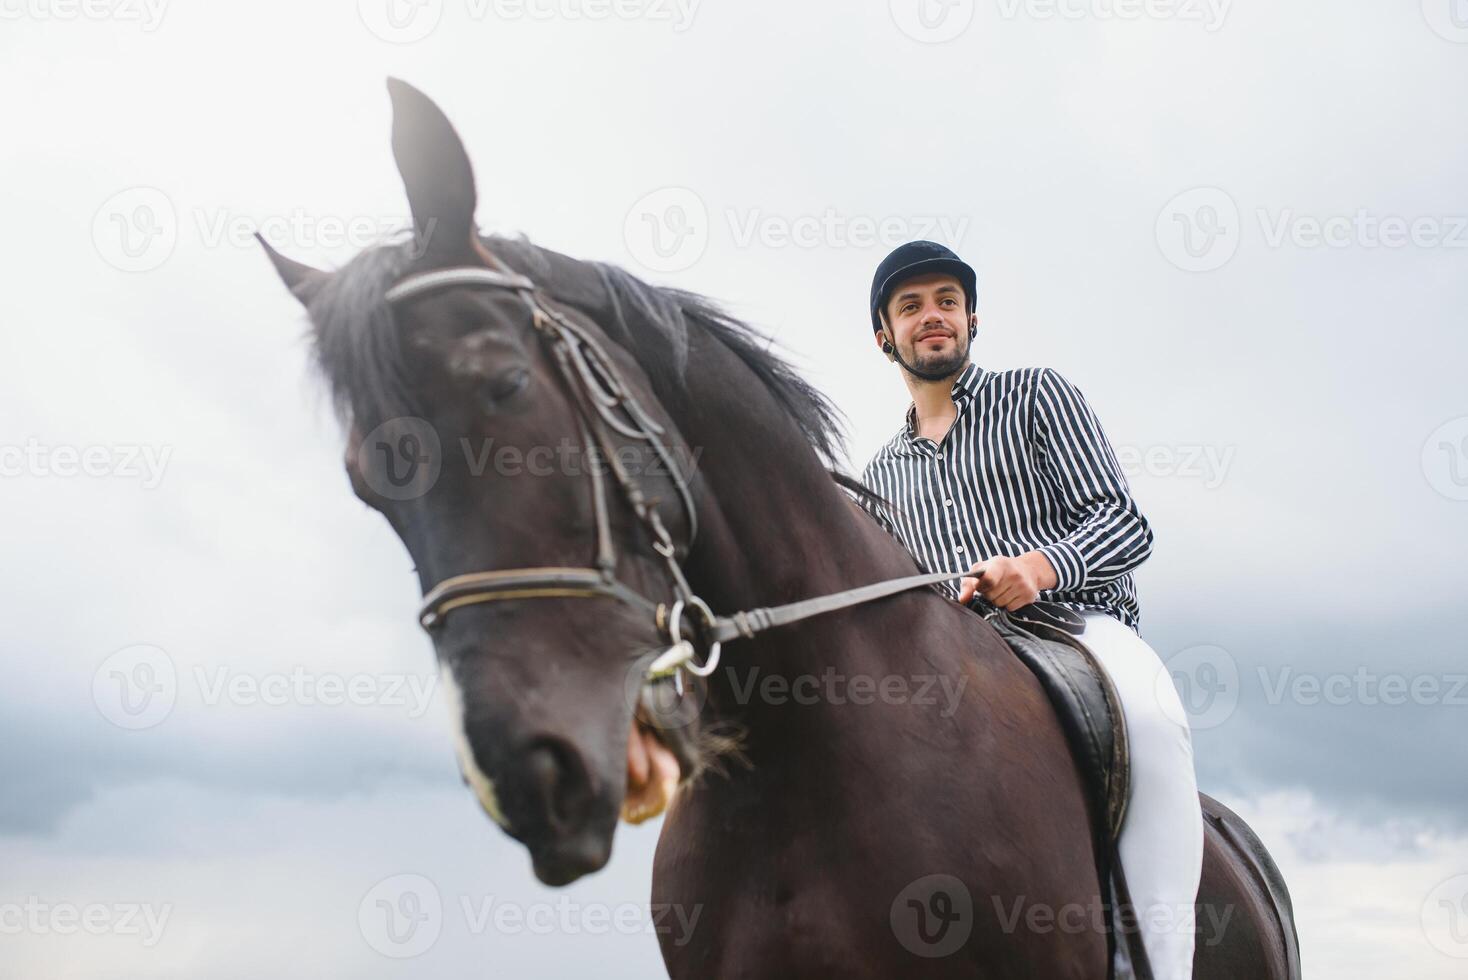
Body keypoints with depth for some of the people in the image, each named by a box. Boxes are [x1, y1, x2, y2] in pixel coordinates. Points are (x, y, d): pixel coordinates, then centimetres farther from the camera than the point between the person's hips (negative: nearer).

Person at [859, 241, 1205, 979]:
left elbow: (1125, 523, 1)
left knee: (1144, 715, -39)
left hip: (1079, 624, -4)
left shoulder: (1036, 395, 12)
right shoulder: (882, 474, 25)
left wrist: (1043, 564, -21)